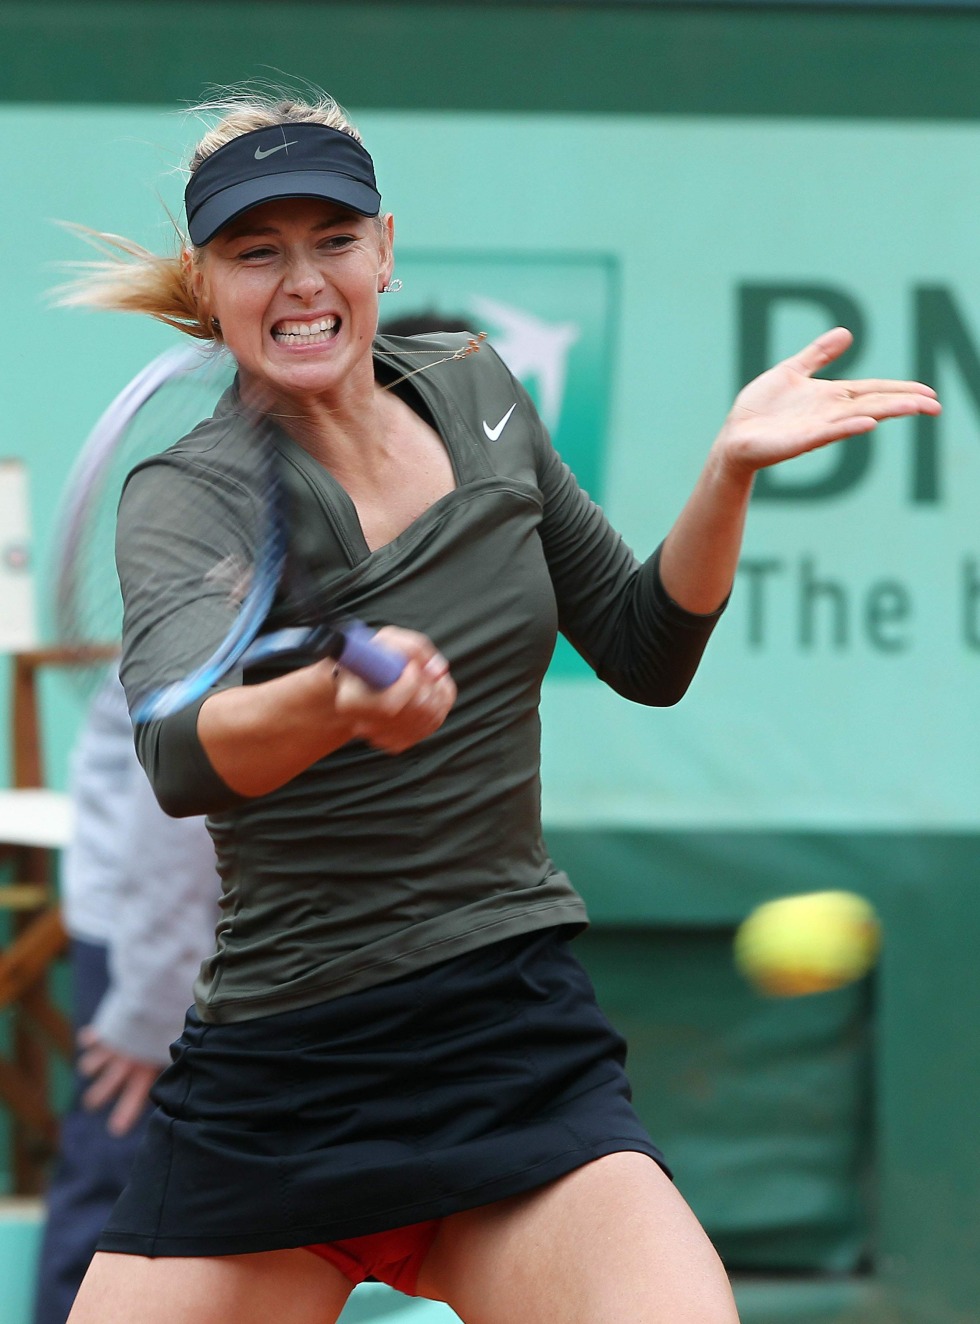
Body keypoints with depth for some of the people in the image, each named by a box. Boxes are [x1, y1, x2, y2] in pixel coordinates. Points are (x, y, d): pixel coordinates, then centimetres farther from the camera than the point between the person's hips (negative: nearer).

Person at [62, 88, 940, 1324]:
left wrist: (731, 466, -1)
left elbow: (644, 651, 16)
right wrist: (341, 697, -51)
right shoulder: (187, 497, -9)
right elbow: (181, 748, -30)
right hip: (272, 1081, -2)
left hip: (519, 1059, 2)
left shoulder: (473, 392, 6)